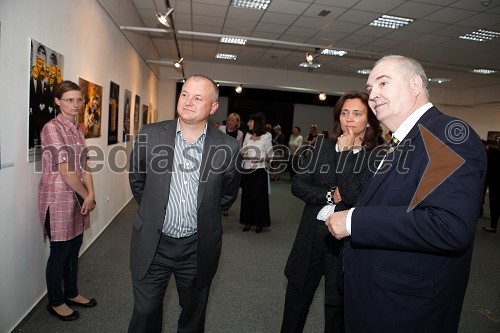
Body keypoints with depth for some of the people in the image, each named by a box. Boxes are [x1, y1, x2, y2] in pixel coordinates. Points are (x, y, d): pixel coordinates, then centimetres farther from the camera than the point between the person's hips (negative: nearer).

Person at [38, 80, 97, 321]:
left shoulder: (78, 129, 10)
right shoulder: (51, 128, -15)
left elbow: (84, 166, 6)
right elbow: (65, 171, -18)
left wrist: (91, 195, -5)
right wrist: (87, 196, -10)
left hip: (78, 198, 7)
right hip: (58, 198, -7)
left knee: (74, 248, 18)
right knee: (59, 252, 7)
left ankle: (71, 294, 35)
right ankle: (55, 302, 26)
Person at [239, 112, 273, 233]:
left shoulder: (266, 137, -4)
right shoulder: (247, 135, 9)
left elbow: (270, 155, -1)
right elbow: (242, 152, 11)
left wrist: (263, 159, -18)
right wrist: (243, 155, -10)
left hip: (259, 171, -4)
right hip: (246, 170, 4)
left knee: (259, 196, 1)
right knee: (246, 196, 7)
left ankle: (259, 223, 14)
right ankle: (248, 221, 19)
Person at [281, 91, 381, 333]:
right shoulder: (323, 144, 4)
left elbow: (355, 197, -20)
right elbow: (297, 184, 0)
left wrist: (345, 153, -15)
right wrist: (330, 195, -14)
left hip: (345, 239, -3)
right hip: (311, 233, 4)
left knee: (337, 307, 16)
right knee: (295, 300, 18)